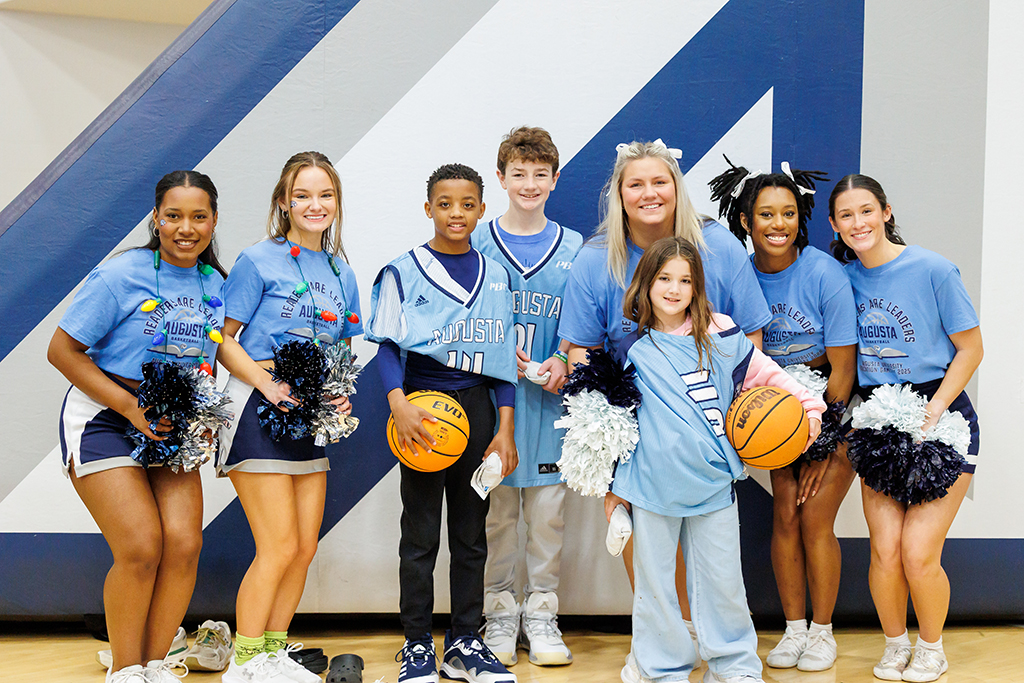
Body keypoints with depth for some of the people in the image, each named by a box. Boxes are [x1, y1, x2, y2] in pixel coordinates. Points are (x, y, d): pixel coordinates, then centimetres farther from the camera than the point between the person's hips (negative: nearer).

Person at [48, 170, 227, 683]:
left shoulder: (217, 286, 3)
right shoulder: (119, 276, -13)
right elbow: (62, 350, -11)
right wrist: (129, 406, -17)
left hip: (171, 428, 5)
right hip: (104, 417, -5)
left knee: (184, 543, -7)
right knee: (141, 547, -13)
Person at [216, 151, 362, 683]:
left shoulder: (341, 272, 12)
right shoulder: (260, 261, -5)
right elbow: (222, 339, -6)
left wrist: (341, 394, 1)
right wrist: (267, 383, -20)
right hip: (258, 411, -6)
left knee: (305, 547, 8)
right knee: (279, 546, -9)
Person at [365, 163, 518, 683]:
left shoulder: (496, 276, 9)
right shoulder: (403, 272, 0)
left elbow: (503, 360, 10)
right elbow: (387, 347, -5)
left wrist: (505, 430, 3)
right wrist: (400, 405, -21)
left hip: (477, 405, 4)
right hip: (423, 405, -3)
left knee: (471, 532, 9)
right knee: (420, 533, 2)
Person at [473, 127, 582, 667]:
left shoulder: (574, 249, 8)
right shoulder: (477, 244, 4)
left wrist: (563, 360, -8)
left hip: (549, 397, 1)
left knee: (548, 510, 5)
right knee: (495, 510, 5)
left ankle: (542, 613, 17)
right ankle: (500, 612, 17)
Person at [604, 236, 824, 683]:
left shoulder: (720, 335, 3)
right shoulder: (632, 350, 3)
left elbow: (765, 375, 13)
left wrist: (809, 407, 4)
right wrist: (613, 482, 9)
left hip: (713, 480, 0)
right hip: (653, 482, 0)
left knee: (721, 579, 7)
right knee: (654, 579, 7)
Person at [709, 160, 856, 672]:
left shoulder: (824, 274, -20)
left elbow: (842, 369, -15)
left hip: (838, 411, -3)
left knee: (814, 517, -8)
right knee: (785, 515, -2)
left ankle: (822, 630, 10)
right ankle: (793, 629, 14)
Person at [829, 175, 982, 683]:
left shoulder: (932, 269, -9)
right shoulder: (843, 277, 3)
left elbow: (970, 349, -5)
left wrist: (931, 412, -13)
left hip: (941, 416, -3)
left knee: (918, 553, -10)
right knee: (884, 549, -6)